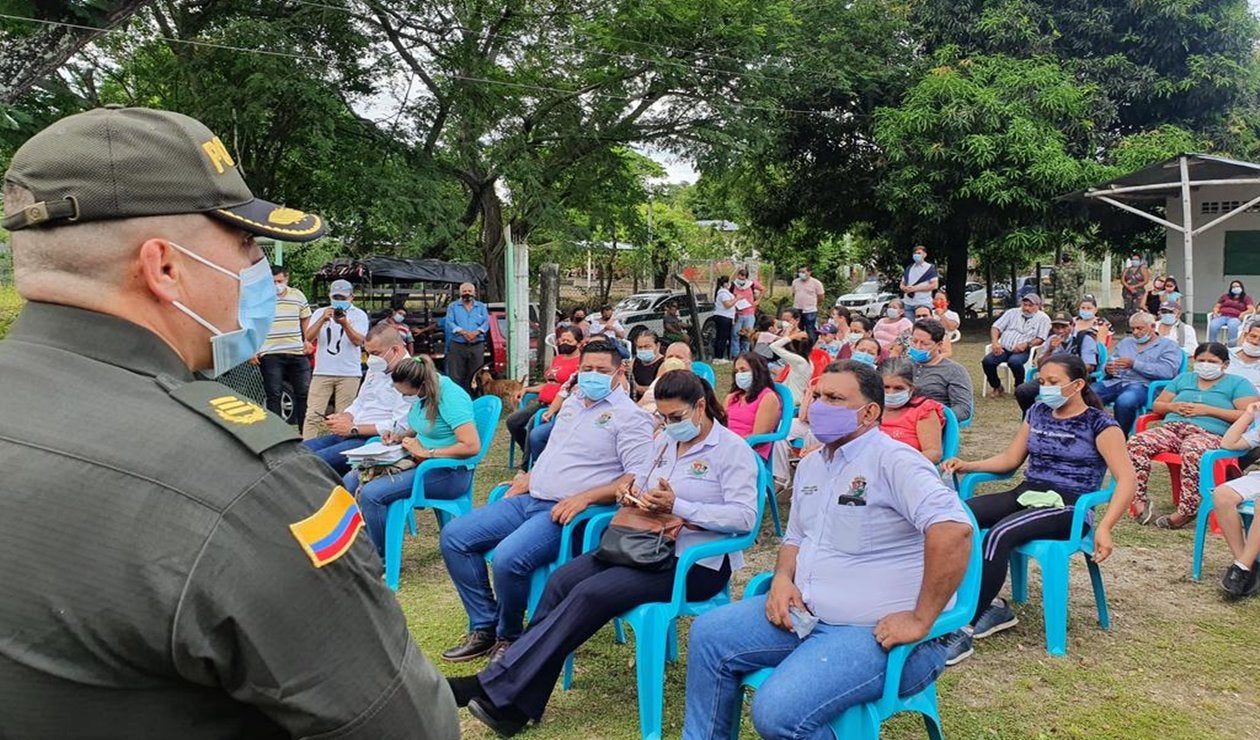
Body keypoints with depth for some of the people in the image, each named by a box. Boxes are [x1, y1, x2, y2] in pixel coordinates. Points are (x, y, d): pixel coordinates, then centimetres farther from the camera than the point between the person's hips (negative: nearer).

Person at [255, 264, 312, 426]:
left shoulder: (298, 295, 7)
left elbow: (305, 319, 18)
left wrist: (307, 341, 8)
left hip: (297, 353, 3)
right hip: (270, 355, -3)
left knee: (303, 392, 6)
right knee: (274, 394, 2)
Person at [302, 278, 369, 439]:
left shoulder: (359, 315, 5)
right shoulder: (320, 313, 12)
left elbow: (358, 341, -9)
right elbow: (309, 337, -2)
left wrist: (345, 324, -25)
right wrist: (323, 319, -17)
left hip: (349, 373, -1)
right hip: (322, 372, 2)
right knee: (313, 415, -4)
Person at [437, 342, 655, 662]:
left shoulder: (629, 416, -7)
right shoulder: (571, 403, 18)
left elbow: (639, 478, -18)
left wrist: (584, 497, -23)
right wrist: (530, 477, 15)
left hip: (566, 513, -9)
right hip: (529, 500, 9)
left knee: (508, 558, -32)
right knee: (453, 536, -1)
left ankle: (509, 638, -3)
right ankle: (484, 627, 6)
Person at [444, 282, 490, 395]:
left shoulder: (481, 307, 16)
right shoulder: (453, 307, 13)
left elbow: (486, 322, 3)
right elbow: (449, 322, -2)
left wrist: (476, 333, -16)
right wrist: (463, 332, -18)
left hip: (477, 346, 1)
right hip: (457, 345, -1)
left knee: (475, 377, 0)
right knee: (456, 376, -6)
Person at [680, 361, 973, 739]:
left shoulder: (893, 461, -16)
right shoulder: (810, 465, 13)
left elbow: (953, 529, -31)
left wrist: (920, 620, -27)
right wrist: (783, 577, 3)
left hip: (875, 632, -9)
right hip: (805, 612, 9)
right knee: (708, 634, -1)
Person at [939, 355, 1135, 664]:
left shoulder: (1099, 424, -5)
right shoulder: (1037, 413, 14)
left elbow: (1127, 479, -12)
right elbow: (1010, 459, 21)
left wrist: (1104, 528, -24)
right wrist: (968, 466, 5)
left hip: (1066, 507, -6)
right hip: (1025, 494, 6)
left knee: (999, 533, -35)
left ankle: (966, 630, -30)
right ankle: (991, 604, -11)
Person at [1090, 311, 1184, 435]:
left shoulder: (1168, 346, 9)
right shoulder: (1125, 342, 27)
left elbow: (1167, 371, -9)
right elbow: (1108, 364, 23)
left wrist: (1134, 364, -13)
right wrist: (1108, 368, -4)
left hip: (1142, 385, -5)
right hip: (1114, 382, 5)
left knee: (1124, 400, -40)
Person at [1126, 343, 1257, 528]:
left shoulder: (1237, 384, 15)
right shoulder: (1183, 378, 29)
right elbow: (1156, 405, 26)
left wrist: (1207, 410, -5)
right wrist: (1172, 406, 2)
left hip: (1209, 434, -5)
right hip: (1171, 428, 5)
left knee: (1191, 451, -42)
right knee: (1136, 442, -27)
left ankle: (1187, 511, -32)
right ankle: (1139, 500, -26)